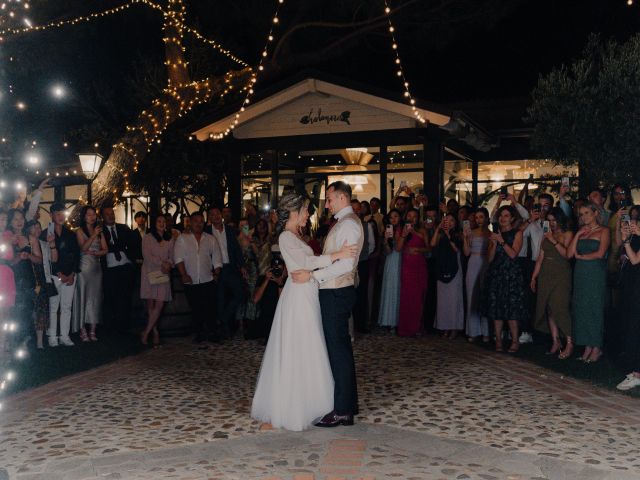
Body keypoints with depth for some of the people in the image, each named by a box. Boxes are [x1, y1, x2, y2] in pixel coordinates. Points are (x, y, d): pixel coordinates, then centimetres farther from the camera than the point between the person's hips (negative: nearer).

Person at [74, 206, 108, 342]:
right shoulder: (80, 231, 0)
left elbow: (105, 250, 8)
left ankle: (92, 331, 5)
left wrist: (94, 253, -8)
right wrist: (94, 235, -25)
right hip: (84, 268, -5)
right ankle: (82, 331, -3)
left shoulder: (99, 231, 13)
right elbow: (83, 247, -15)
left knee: (95, 298, 3)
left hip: (96, 268, 5)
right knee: (83, 297, -5)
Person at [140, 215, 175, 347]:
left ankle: (146, 332, -5)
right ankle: (155, 332, 3)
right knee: (150, 304, -4)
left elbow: (172, 256, 11)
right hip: (149, 272, -2)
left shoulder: (170, 240, 15)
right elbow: (147, 255, -7)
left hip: (163, 274, 3)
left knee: (160, 304, -10)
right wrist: (161, 264, -13)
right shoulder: (147, 238, 4)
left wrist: (168, 264, -10)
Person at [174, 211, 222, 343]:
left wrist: (216, 274, 0)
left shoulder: (211, 239, 12)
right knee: (195, 309, 4)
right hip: (191, 282, 0)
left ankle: (212, 333, 2)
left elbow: (217, 258, 11)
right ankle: (199, 334, 14)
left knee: (208, 308, -7)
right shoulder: (182, 239, 6)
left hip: (208, 281, 0)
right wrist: (184, 275, -13)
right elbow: (178, 258, -3)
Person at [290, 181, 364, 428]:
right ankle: (348, 405, 24)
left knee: (338, 350, -5)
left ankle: (342, 411, 2)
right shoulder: (343, 222, 17)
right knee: (341, 349, 15)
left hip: (336, 294, -10)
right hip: (335, 293, 10)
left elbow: (346, 264, -24)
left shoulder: (349, 223, -15)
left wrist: (312, 275, -23)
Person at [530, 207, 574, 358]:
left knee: (560, 307, -13)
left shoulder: (567, 234, 2)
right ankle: (556, 342, 6)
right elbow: (540, 258, 16)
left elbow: (566, 254, -12)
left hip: (561, 274, -6)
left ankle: (569, 343, -8)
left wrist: (553, 241, -14)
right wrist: (534, 277, 13)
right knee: (548, 308, 2)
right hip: (545, 275, 6)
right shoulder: (547, 235, 16)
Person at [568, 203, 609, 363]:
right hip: (580, 275, 5)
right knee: (581, 309, 3)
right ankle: (587, 346, 9)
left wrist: (581, 256, -1)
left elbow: (600, 253, -12)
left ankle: (597, 348, 5)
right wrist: (578, 235, 1)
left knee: (595, 309, -3)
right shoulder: (581, 232, 16)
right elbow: (570, 253, 6)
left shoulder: (603, 231, 0)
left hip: (596, 274, -5)